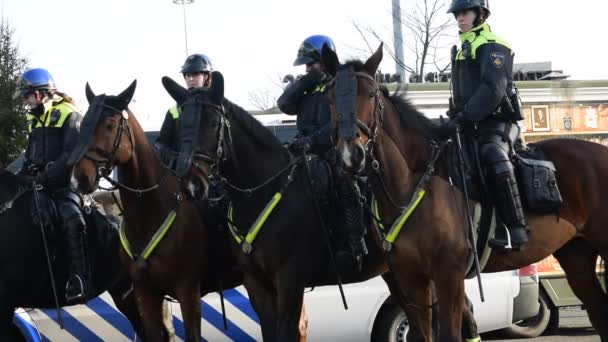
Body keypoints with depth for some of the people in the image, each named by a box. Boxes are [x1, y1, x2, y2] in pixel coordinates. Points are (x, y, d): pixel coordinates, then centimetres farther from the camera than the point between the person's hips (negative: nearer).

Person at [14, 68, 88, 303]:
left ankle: (77, 283, -36)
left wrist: (45, 177, -23)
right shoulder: (35, 120, 18)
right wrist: (21, 178, 7)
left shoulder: (68, 116, -6)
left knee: (72, 221, -31)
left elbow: (71, 156, -17)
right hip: (39, 184, 9)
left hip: (64, 183, -9)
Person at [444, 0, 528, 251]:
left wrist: (463, 117, -29)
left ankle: (516, 232, -43)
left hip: (497, 122, -10)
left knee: (493, 156, -36)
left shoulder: (492, 46, -6)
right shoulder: (462, 49, 22)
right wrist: (454, 118, 15)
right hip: (471, 126, 10)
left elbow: (493, 90, -21)